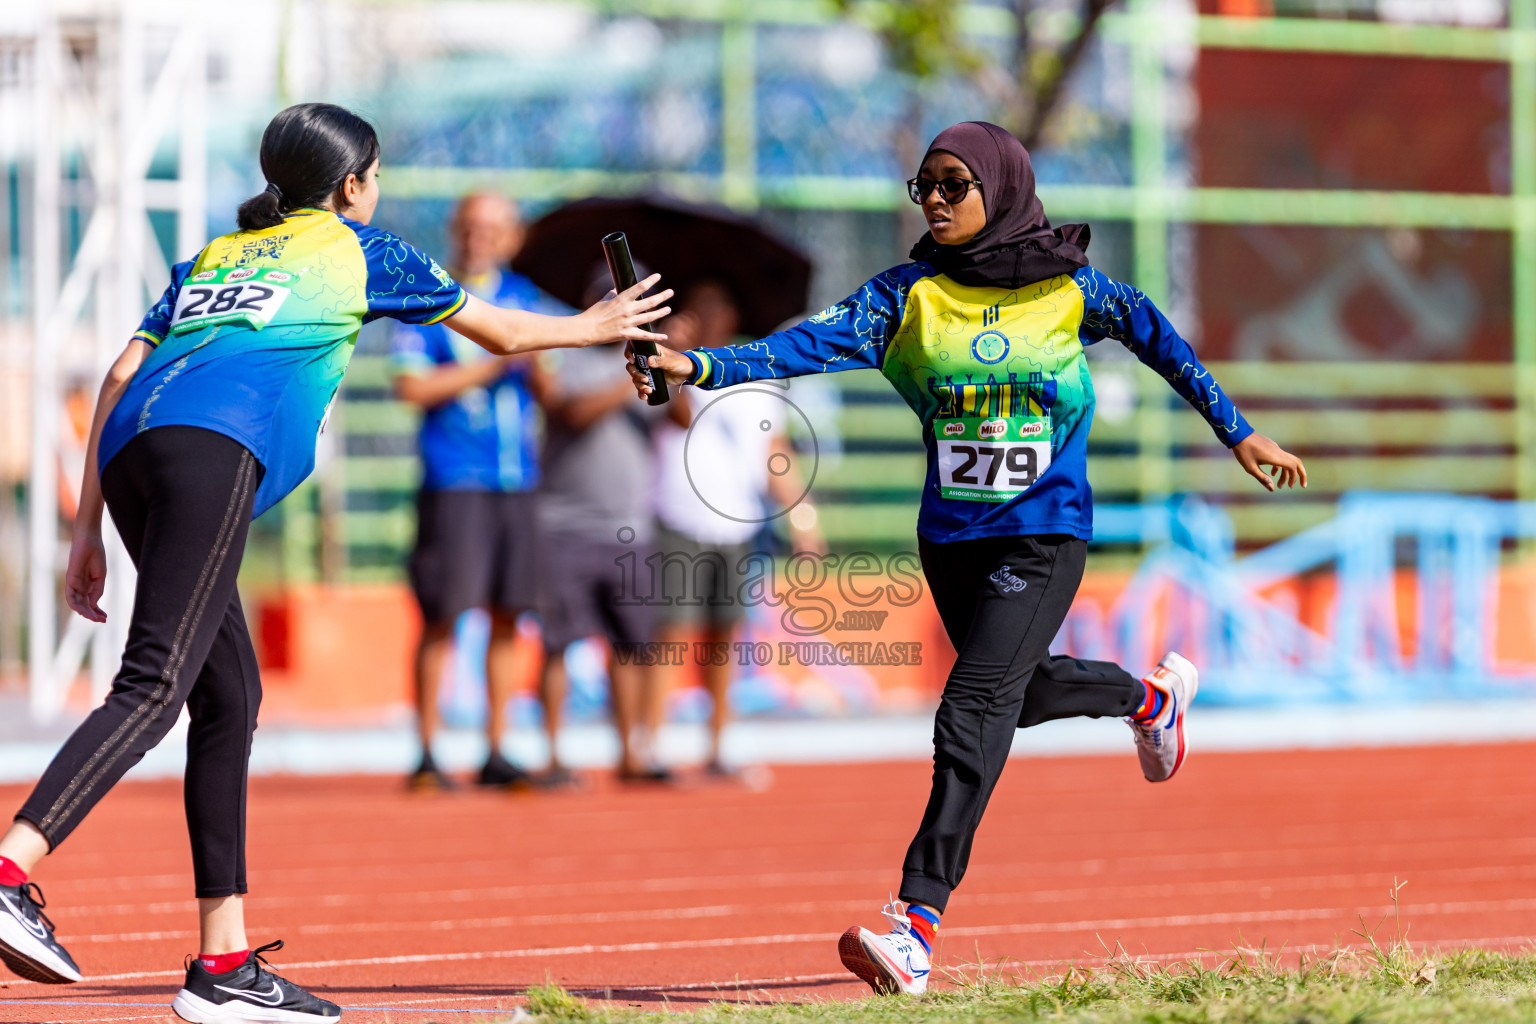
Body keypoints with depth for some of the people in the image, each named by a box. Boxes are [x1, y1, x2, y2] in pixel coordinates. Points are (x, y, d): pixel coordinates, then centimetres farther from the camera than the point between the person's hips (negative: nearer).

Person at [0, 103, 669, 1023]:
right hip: (214, 448, -7)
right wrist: (592, 327, 51)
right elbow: (503, 334, 32)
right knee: (155, 686, -18)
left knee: (230, 696, 11)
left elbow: (121, 377, 22)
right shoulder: (357, 251, 21)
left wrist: (90, 531, 21)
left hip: (130, 451, 7)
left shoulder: (214, 256, 33)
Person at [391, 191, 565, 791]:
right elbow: (411, 386, -8)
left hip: (519, 477, 4)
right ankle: (426, 756, -1)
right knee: (443, 615, -7)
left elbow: (550, 390, 11)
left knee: (507, 615, 5)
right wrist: (492, 366, -12)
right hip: (453, 480, -4)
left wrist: (535, 359, -11)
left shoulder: (525, 298, 14)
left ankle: (495, 755, 12)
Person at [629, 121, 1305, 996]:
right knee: (1018, 692, 24)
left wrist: (1241, 436, 14)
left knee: (972, 713, -18)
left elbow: (1157, 339, 8)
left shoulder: (1069, 290, -6)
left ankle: (918, 925, -24)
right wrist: (700, 366, -30)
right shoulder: (911, 294, -2)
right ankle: (1150, 695, 56)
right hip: (950, 536, 5)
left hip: (1044, 537, -5)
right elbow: (821, 341, -15)